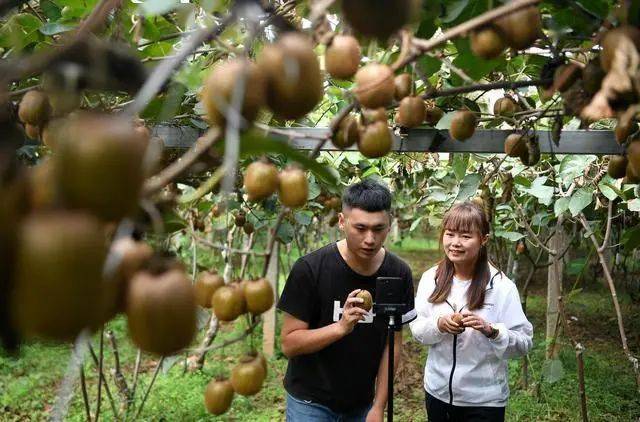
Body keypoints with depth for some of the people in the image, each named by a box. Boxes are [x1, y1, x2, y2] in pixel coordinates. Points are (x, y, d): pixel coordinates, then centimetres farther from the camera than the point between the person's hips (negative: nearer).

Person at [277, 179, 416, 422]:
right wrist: (341, 327, -31)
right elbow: (288, 344, -16)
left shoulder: (399, 274, -9)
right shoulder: (309, 269, -19)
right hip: (311, 402, -3)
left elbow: (393, 342, -1)